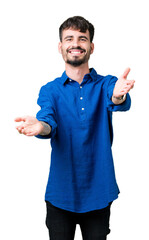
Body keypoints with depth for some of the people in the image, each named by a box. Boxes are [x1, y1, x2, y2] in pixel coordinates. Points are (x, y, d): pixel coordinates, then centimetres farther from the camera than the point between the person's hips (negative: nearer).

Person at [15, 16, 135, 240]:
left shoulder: (106, 84, -1)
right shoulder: (50, 90, 1)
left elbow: (121, 103, -22)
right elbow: (49, 121, -16)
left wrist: (118, 95, -47)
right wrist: (40, 126, -41)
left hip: (98, 192, 0)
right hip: (61, 192, 0)